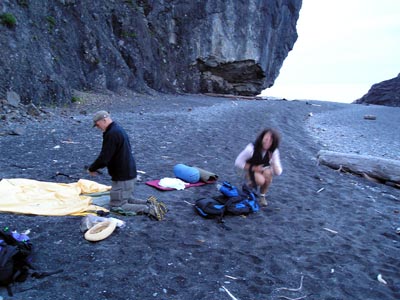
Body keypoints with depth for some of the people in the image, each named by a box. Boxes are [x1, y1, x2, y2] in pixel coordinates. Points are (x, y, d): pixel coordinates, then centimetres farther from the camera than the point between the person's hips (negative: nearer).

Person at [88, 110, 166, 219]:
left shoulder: (112, 134, -20)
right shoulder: (119, 129, 12)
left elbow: (104, 158, -22)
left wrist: (91, 169, -5)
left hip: (122, 178, -10)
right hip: (130, 174, 10)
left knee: (116, 206, -2)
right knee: (127, 199, 25)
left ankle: (148, 209, -11)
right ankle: (149, 203, 10)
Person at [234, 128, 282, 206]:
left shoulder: (274, 151, -17)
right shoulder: (252, 148, -26)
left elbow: (278, 173, -20)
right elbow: (238, 162, -19)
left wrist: (273, 160, -36)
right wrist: (253, 168, -24)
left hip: (263, 170, 3)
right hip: (251, 170, -3)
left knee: (268, 173, -33)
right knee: (260, 180, -34)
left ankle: (262, 195, -7)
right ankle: (250, 184, 2)